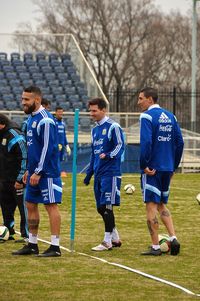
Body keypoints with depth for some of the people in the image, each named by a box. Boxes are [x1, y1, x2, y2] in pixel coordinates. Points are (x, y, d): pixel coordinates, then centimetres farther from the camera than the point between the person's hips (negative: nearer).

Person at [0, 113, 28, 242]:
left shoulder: (15, 136, -17)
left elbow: (25, 158, -18)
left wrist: (20, 179, -19)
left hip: (17, 181, -9)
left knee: (23, 207, -4)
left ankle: (26, 235, -1)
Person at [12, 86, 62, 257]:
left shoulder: (45, 120, -16)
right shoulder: (32, 118, 13)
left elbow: (48, 148, -19)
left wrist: (38, 172, -20)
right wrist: (29, 170, 19)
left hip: (46, 172, -10)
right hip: (34, 172, 10)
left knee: (51, 205, -5)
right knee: (30, 205, 11)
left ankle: (55, 247, -3)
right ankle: (32, 245, 19)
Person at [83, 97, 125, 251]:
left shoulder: (113, 127, -7)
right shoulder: (95, 129, 18)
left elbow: (120, 146, -13)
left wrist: (108, 155, -30)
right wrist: (89, 173, 23)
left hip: (111, 173, -8)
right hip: (98, 174, 8)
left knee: (107, 206, -10)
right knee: (101, 208, 9)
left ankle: (107, 241, -7)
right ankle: (115, 238, 21)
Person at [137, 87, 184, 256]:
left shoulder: (147, 116, -10)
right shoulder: (170, 116, 11)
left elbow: (146, 142, -21)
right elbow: (179, 142, 11)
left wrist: (144, 165, -15)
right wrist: (173, 166, 15)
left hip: (152, 168, -7)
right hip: (167, 169, 7)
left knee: (151, 206, -1)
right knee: (161, 205, 18)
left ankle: (155, 247, -1)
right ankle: (173, 238, 3)